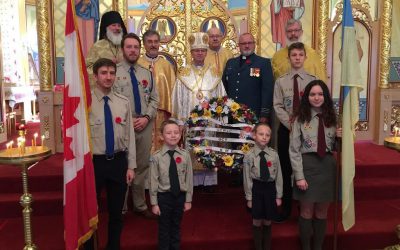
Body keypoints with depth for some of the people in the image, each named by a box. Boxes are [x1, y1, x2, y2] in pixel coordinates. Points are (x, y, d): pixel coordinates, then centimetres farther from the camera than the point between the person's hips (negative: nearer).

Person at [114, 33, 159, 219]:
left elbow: (154, 99, 10)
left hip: (145, 126, 4)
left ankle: (140, 205, 28)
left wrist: (146, 117, -6)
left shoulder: (147, 73, 11)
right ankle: (121, 208, 21)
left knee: (142, 167, 13)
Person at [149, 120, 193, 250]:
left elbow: (189, 178, -1)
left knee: (176, 226, 19)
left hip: (180, 196, 2)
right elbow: (153, 181, -8)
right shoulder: (156, 157, -12)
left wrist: (188, 200, 2)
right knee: (164, 228, 12)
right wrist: (154, 203, -5)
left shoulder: (185, 155, -7)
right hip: (163, 196, -2)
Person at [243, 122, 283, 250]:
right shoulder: (249, 156, -9)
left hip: (270, 188, 2)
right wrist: (249, 197, -5)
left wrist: (278, 196, 2)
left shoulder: (274, 155, -3)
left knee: (267, 221, 13)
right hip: (256, 188, -1)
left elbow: (278, 176, 1)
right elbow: (247, 178, -6)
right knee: (257, 221, 8)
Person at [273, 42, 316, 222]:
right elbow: (278, 106, -3)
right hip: (286, 129, 0)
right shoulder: (281, 81, 3)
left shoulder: (313, 80, 2)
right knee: (286, 169, 6)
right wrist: (290, 124, -13)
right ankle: (285, 207, 18)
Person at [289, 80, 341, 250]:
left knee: (322, 212, 13)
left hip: (327, 166, 4)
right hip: (307, 165, -3)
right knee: (307, 211, 7)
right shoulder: (300, 118, -4)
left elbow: (334, 147, 14)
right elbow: (294, 150, -7)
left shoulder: (331, 118, 7)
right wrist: (299, 176, -13)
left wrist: (339, 138, -8)